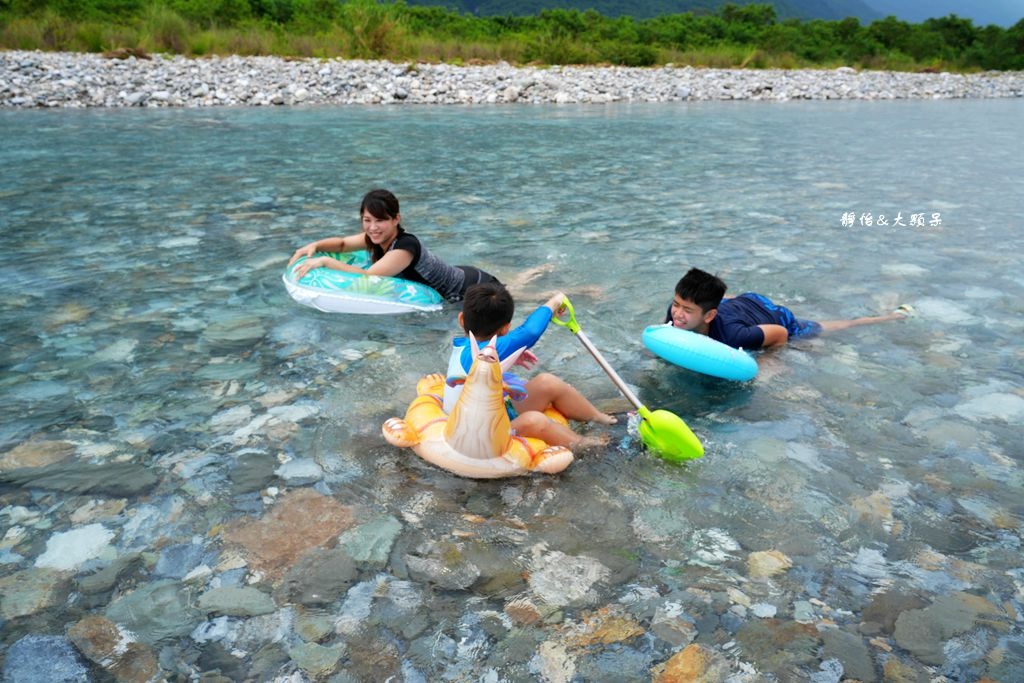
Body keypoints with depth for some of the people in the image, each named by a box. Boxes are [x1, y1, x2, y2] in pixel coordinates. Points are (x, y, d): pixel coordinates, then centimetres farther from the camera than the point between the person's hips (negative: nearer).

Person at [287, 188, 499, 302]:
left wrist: (325, 261, -39)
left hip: (474, 287, -7)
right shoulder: (380, 237, -11)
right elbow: (342, 243, 3)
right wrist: (314, 246, -15)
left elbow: (367, 277, -42)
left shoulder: (405, 246, -35)